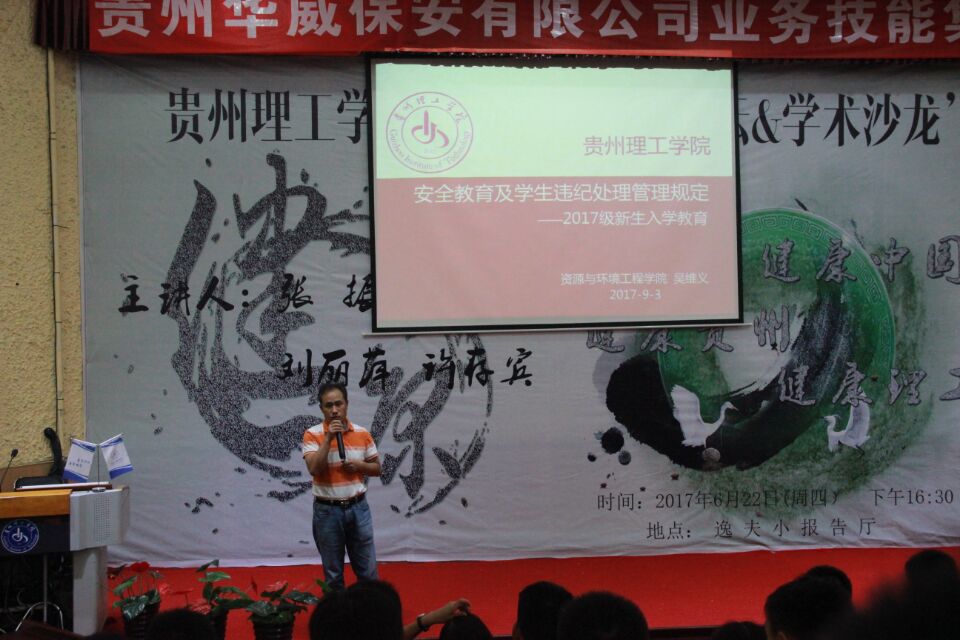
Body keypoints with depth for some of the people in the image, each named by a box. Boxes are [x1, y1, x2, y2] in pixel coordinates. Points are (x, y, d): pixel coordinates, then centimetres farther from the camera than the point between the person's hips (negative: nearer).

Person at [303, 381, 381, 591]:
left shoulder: (362, 433, 2)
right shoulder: (312, 434, -8)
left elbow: (377, 468, 9)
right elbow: (313, 468, -21)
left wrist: (359, 465, -10)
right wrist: (328, 438, -23)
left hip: (357, 508, 2)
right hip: (327, 511, -2)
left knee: (367, 570, 9)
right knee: (332, 573, 9)